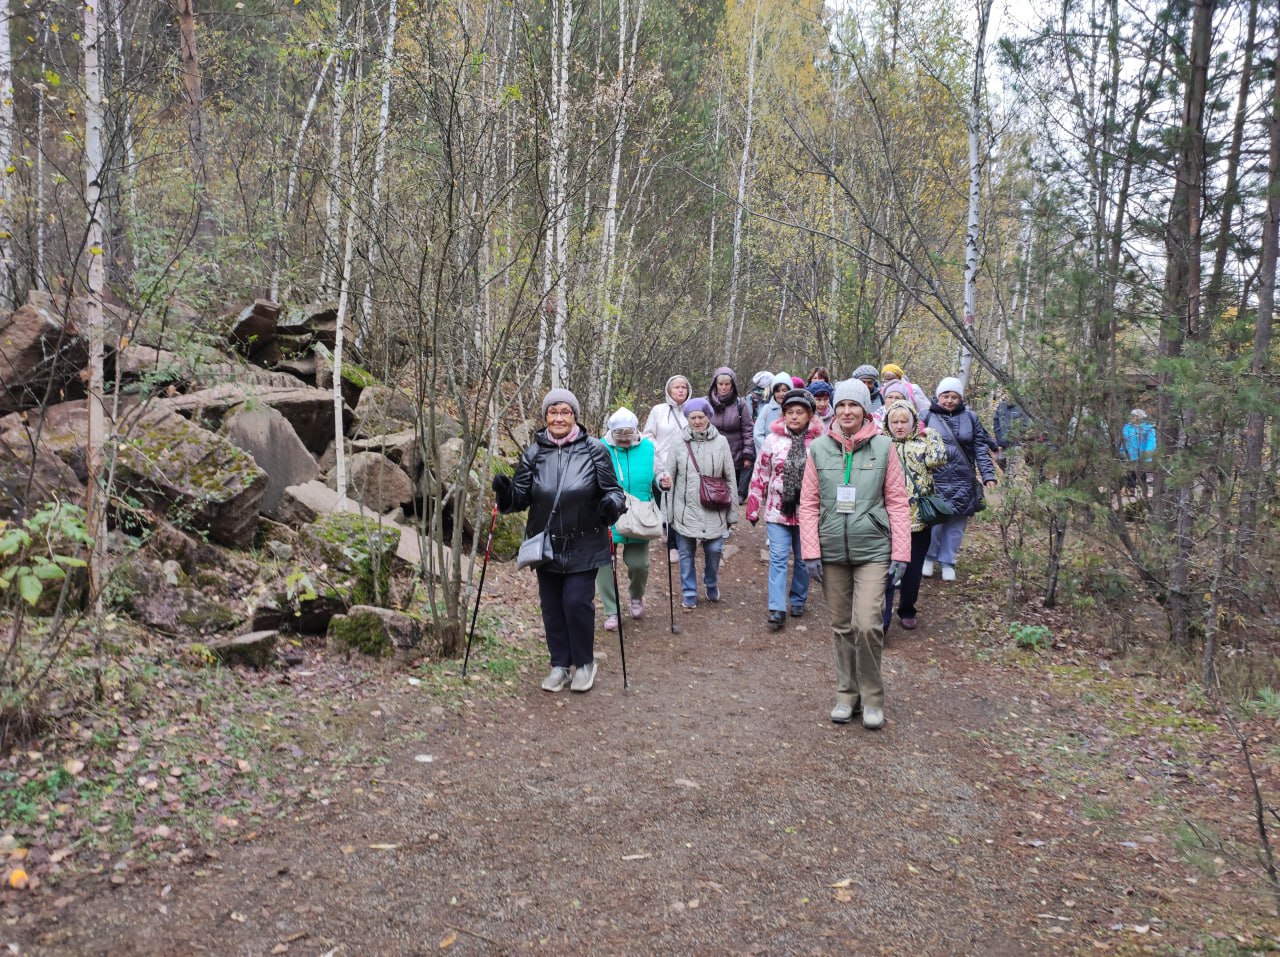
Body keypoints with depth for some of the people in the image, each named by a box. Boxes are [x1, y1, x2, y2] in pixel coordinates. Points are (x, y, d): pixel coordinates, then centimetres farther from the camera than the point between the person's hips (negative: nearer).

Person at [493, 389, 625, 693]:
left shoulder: (594, 450, -6)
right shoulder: (534, 452, 1)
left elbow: (613, 490, -2)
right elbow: (522, 496, 3)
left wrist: (612, 503, -24)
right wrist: (506, 493, -19)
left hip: (583, 545, -3)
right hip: (546, 544, 3)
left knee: (577, 602, -7)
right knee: (552, 605, 10)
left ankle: (584, 662, 17)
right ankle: (559, 664, 27)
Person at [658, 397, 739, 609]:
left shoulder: (721, 442, -1)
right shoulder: (679, 443, -2)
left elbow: (730, 479, 3)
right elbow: (667, 472, 3)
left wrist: (732, 513, 3)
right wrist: (664, 480, -23)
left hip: (713, 511, 0)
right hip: (685, 510, 0)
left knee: (714, 551, 3)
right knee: (686, 554, 8)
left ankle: (711, 586, 32)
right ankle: (689, 594, 26)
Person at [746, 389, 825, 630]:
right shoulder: (773, 439, -3)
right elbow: (760, 475, 2)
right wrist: (753, 508, 3)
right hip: (777, 510, 0)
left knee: (803, 560, 14)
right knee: (778, 559, -3)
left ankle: (798, 600, 32)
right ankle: (777, 609, -2)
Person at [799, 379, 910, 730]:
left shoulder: (883, 447, -1)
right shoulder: (819, 448, 2)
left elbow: (897, 502, 0)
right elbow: (809, 504, 3)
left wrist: (900, 553, -4)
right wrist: (811, 552, -2)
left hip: (873, 550, -2)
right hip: (832, 552, 2)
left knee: (867, 625, -11)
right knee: (842, 627, 11)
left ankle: (872, 697, 9)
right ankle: (846, 694, 26)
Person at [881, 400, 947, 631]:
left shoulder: (923, 443, 8)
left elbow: (938, 459, -10)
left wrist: (931, 434, -3)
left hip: (918, 517, 2)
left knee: (913, 569, 12)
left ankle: (907, 611, 31)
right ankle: (881, 620, -4)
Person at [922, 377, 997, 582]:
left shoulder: (970, 417, 6)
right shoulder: (928, 416, -1)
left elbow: (981, 448, 7)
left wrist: (988, 475, -1)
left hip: (962, 482, 3)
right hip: (934, 480, -3)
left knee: (956, 524, 6)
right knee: (934, 521, -3)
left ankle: (947, 562, 19)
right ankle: (928, 558, 19)